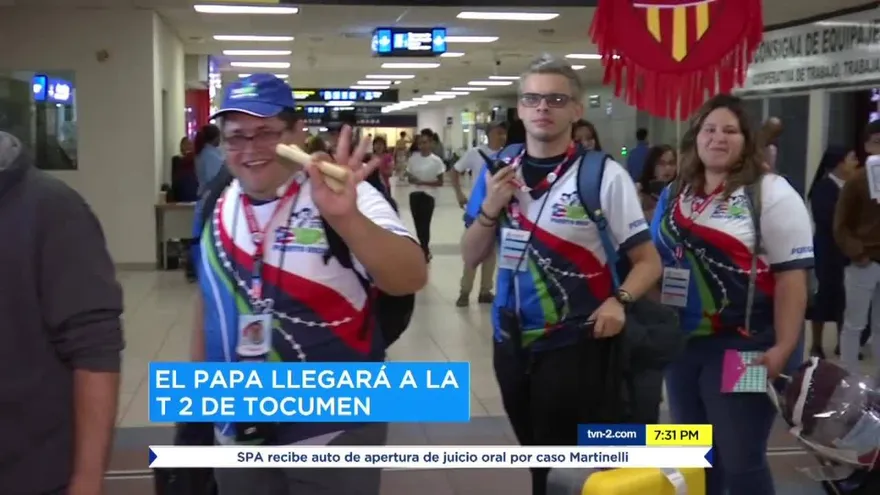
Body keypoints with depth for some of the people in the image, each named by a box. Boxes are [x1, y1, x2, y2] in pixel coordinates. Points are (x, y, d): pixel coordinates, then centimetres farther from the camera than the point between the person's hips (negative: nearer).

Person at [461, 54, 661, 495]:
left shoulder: (604, 175, -12)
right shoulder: (497, 172, 3)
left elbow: (648, 261, -9)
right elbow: (471, 258, 6)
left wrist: (618, 301, -28)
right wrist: (491, 208, -11)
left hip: (574, 345, -5)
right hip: (511, 342, 5)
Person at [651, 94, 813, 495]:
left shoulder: (771, 193, -7)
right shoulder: (675, 196, 11)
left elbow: (791, 277, -12)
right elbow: (657, 264, 18)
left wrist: (783, 348, -19)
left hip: (744, 346, -6)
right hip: (682, 343, 6)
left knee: (740, 460, 0)